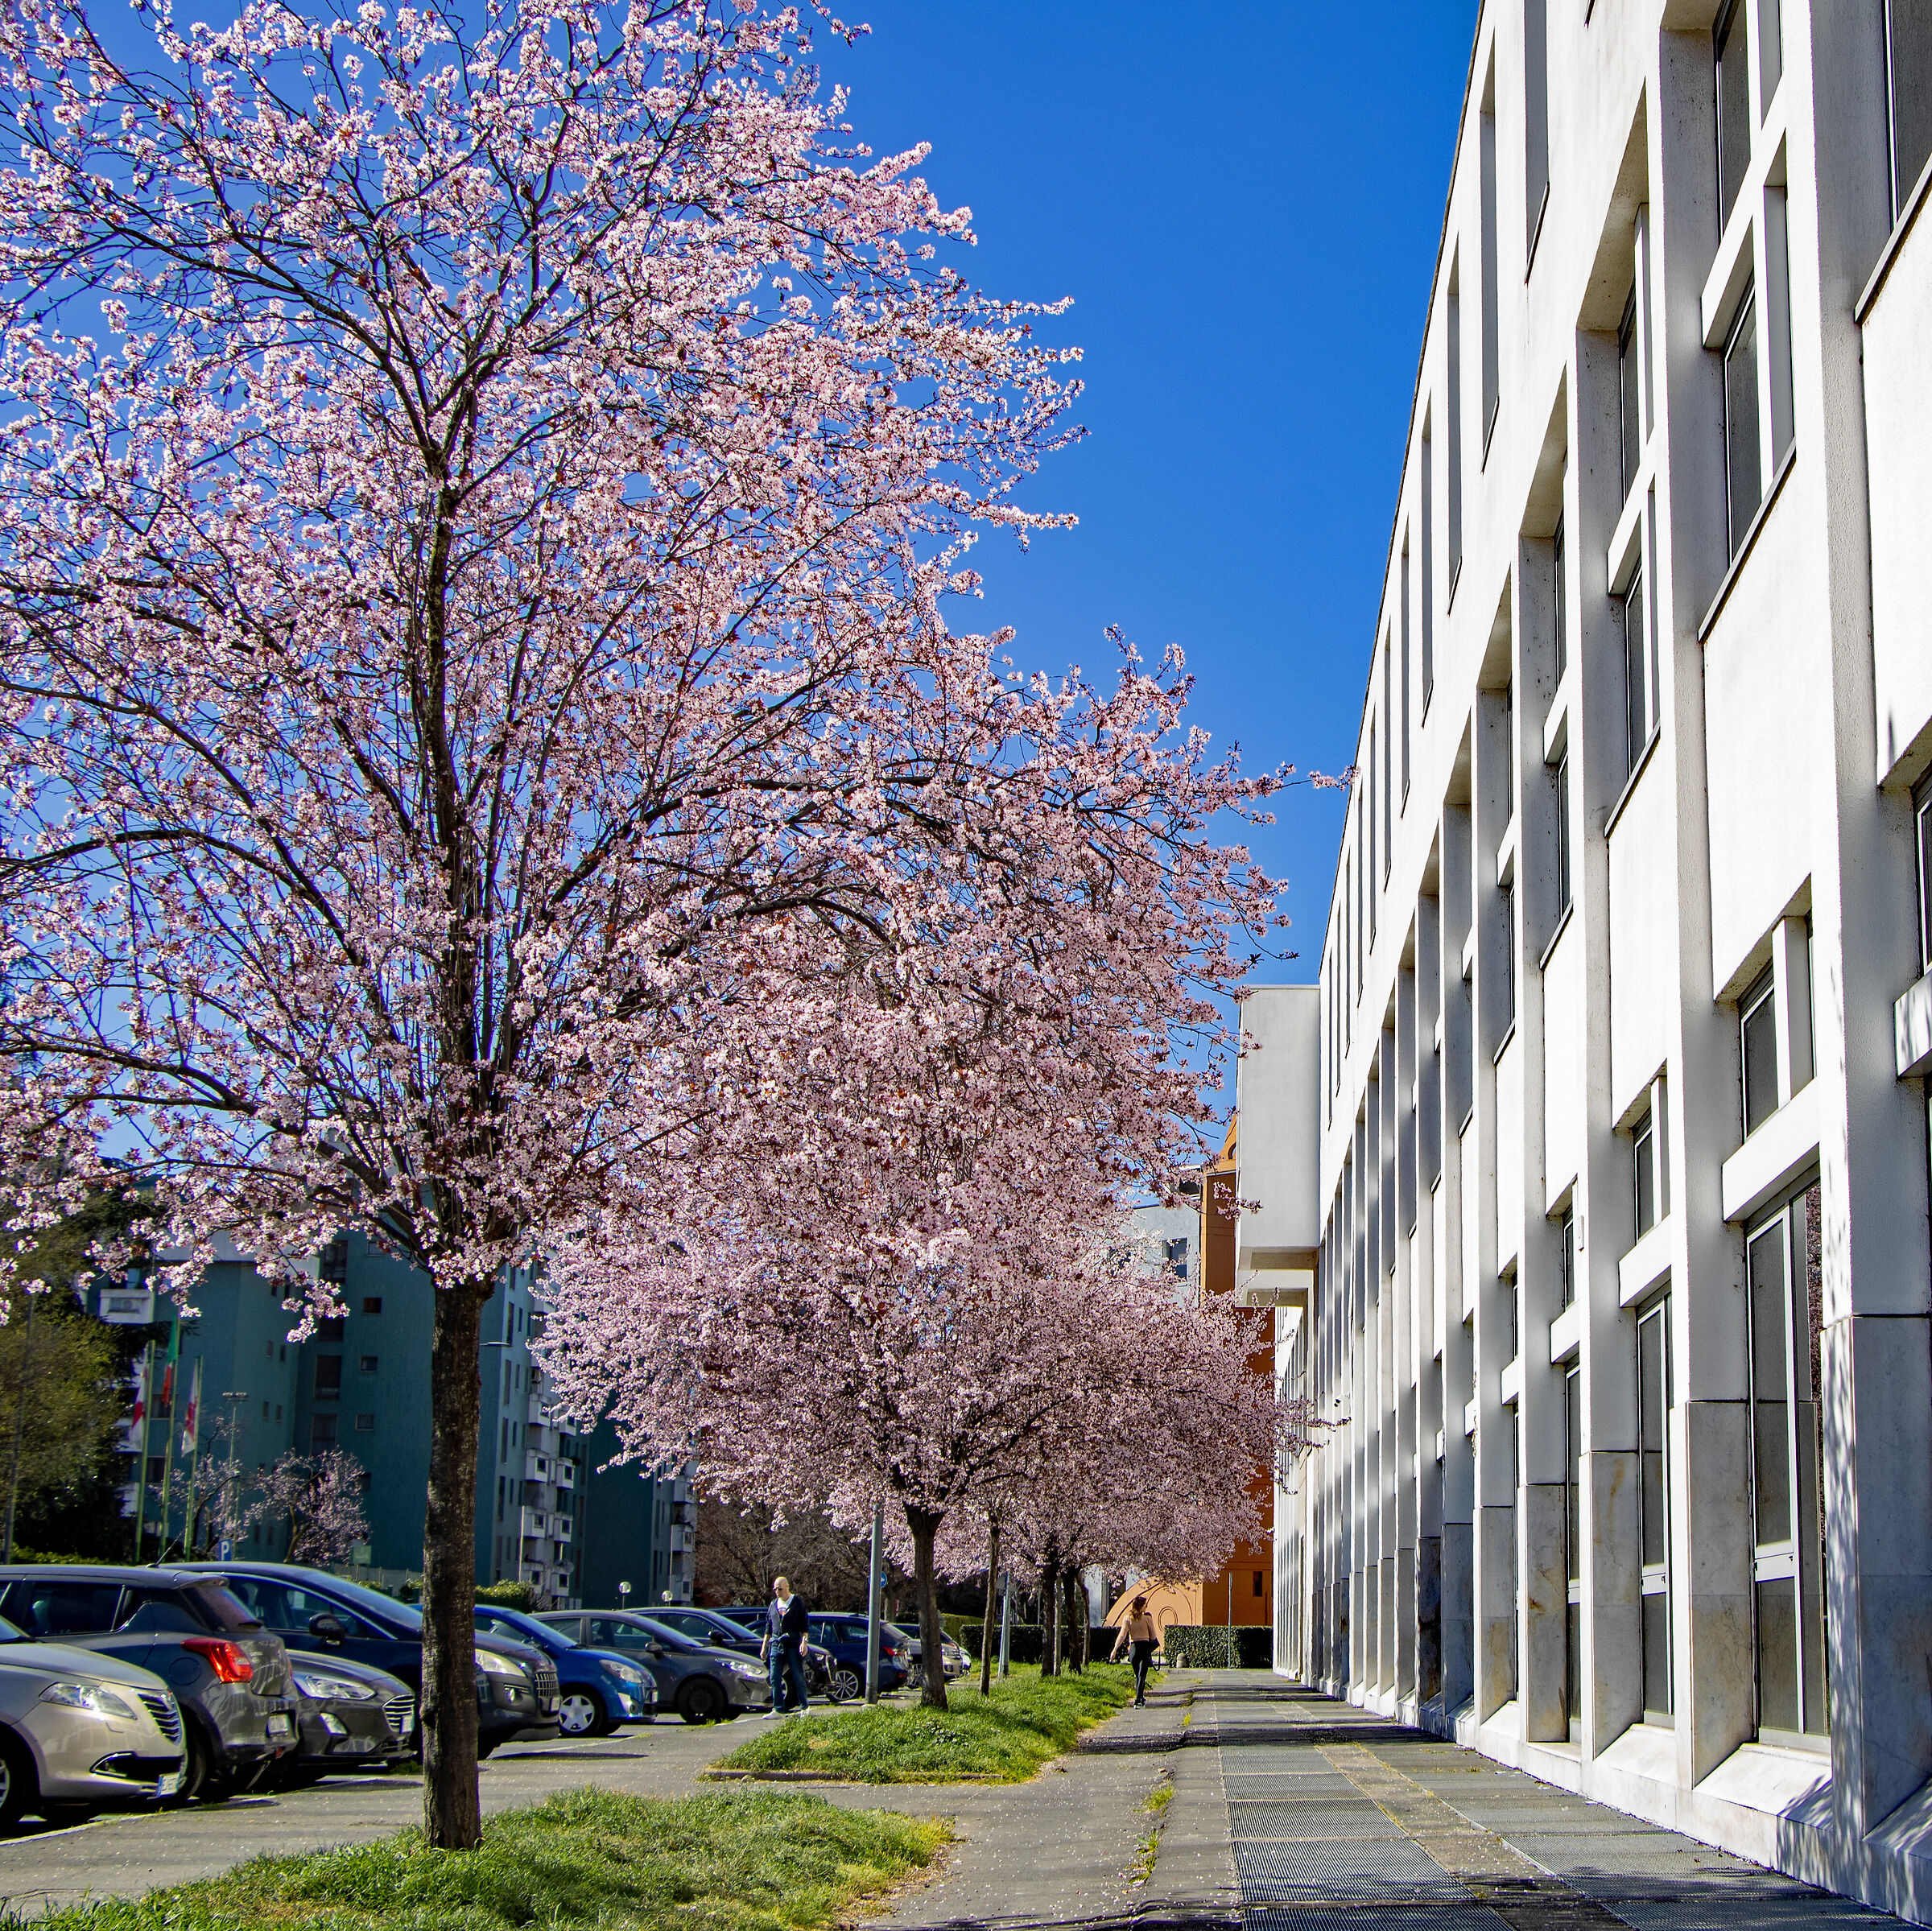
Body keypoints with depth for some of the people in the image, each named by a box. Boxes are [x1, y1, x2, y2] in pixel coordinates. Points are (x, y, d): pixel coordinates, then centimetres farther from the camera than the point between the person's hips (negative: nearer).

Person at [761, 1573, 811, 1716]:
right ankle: (778, 1709, 3)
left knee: (798, 1677, -3)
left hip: (793, 1644, -5)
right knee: (775, 1679, 0)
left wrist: (804, 1642, -11)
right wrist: (764, 1646, 17)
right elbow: (768, 1628, 21)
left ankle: (804, 1708, 6)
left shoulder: (797, 1602, 2)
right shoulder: (774, 1604, 16)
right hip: (776, 1644, 5)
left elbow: (804, 1625, 0)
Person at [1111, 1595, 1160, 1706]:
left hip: (1133, 1648, 3)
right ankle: (1139, 1698, -17)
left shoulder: (1128, 1619, 1)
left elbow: (1122, 1635, -8)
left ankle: (1140, 1697, 27)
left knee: (1137, 1675, 18)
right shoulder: (1147, 1618, -5)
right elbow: (1153, 1635, -1)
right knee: (1142, 1675, -4)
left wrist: (1115, 1649, -11)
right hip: (1145, 1646, -3)